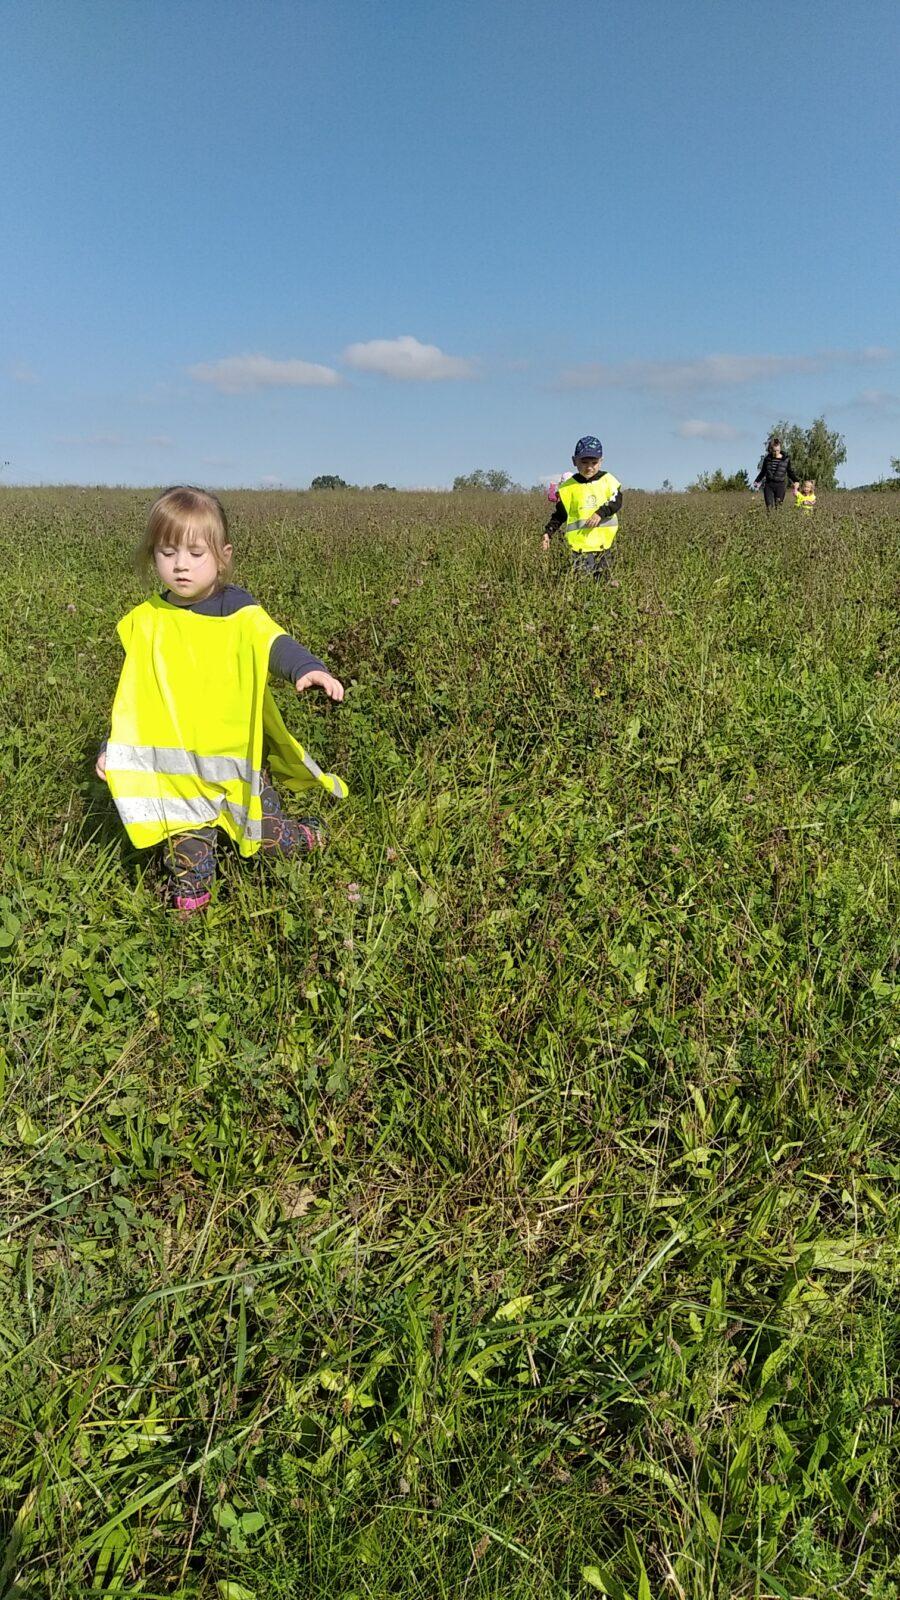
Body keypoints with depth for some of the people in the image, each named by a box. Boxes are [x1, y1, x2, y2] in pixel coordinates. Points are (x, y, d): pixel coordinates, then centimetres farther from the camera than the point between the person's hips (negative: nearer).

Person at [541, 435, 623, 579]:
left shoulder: (608, 480, 5)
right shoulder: (569, 486, 3)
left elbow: (616, 502, -5)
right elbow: (560, 514, 7)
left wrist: (601, 513, -21)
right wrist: (548, 531, -2)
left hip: (604, 542, 2)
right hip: (580, 544, -2)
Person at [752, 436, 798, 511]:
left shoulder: (786, 459, 1)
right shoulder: (767, 459, 4)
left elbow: (790, 472, 9)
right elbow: (763, 472, 18)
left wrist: (795, 481, -5)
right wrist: (757, 481, 10)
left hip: (780, 486, -1)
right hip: (768, 485, 1)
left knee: (778, 508, -4)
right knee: (769, 508, -6)